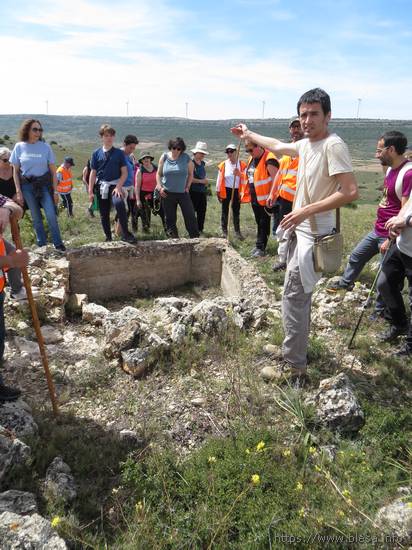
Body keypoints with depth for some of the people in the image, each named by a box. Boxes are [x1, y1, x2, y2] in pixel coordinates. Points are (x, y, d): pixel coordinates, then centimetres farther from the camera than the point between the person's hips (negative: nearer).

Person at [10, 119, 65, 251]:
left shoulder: (45, 146, -3)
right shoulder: (19, 147, -1)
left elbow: (53, 170, 1)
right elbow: (15, 171, 3)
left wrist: (55, 191, -2)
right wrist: (18, 192, -3)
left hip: (44, 184, -1)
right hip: (27, 186, 1)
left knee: (51, 215, -11)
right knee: (36, 218, 8)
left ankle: (58, 244, 1)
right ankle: (42, 245, 19)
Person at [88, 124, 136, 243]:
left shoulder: (119, 153, 1)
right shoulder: (96, 153, 5)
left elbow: (124, 172, 0)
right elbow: (93, 173, 7)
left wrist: (118, 187, -13)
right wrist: (90, 191, 2)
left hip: (115, 185, -3)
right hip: (101, 186, 3)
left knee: (119, 203, -32)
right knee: (104, 214, 7)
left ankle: (125, 234, -23)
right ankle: (108, 238, 24)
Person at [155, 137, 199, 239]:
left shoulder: (186, 158, -1)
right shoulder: (164, 157, 1)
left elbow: (190, 174, 10)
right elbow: (158, 174, 9)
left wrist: (188, 187, 2)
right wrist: (159, 187, -2)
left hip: (183, 192, -1)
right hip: (167, 193, 1)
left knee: (190, 216, -4)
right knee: (170, 218, 6)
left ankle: (195, 237, 3)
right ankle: (173, 238, 16)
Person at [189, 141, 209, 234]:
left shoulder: (203, 163, 15)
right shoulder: (192, 163, -9)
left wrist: (205, 181, 10)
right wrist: (201, 181, -15)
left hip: (203, 191, 8)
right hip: (193, 191, -8)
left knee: (202, 211, 10)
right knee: (192, 211, -4)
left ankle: (200, 229, 20)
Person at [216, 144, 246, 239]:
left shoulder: (242, 164, 0)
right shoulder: (223, 165, -1)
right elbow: (219, 179, 1)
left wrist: (239, 174, -23)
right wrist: (218, 191, 0)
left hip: (237, 191, 1)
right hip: (226, 190, -1)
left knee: (236, 211, 9)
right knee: (225, 211, 5)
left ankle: (237, 231, 17)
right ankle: (224, 231, 13)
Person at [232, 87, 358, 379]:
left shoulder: (333, 145, -16)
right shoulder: (305, 144, 10)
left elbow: (351, 191, -24)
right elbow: (277, 146, 30)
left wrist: (305, 211, -25)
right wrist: (249, 134, 42)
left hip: (313, 235, -9)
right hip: (300, 231, 9)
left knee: (294, 297, -7)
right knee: (300, 294, 19)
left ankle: (294, 366, 4)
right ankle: (299, 347, 37)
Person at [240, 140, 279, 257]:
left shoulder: (269, 160, -17)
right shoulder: (251, 158, 12)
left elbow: (275, 179, -21)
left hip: (264, 198, -9)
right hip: (254, 197, 9)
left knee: (263, 224, -1)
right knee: (259, 222, 16)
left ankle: (261, 248, 6)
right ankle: (259, 245, 25)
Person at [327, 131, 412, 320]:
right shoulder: (390, 169, 5)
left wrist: (390, 239, -22)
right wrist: (380, 227, 16)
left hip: (391, 236, -9)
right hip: (377, 231, 9)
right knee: (356, 255, 25)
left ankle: (381, 309, 27)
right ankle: (346, 282, 50)